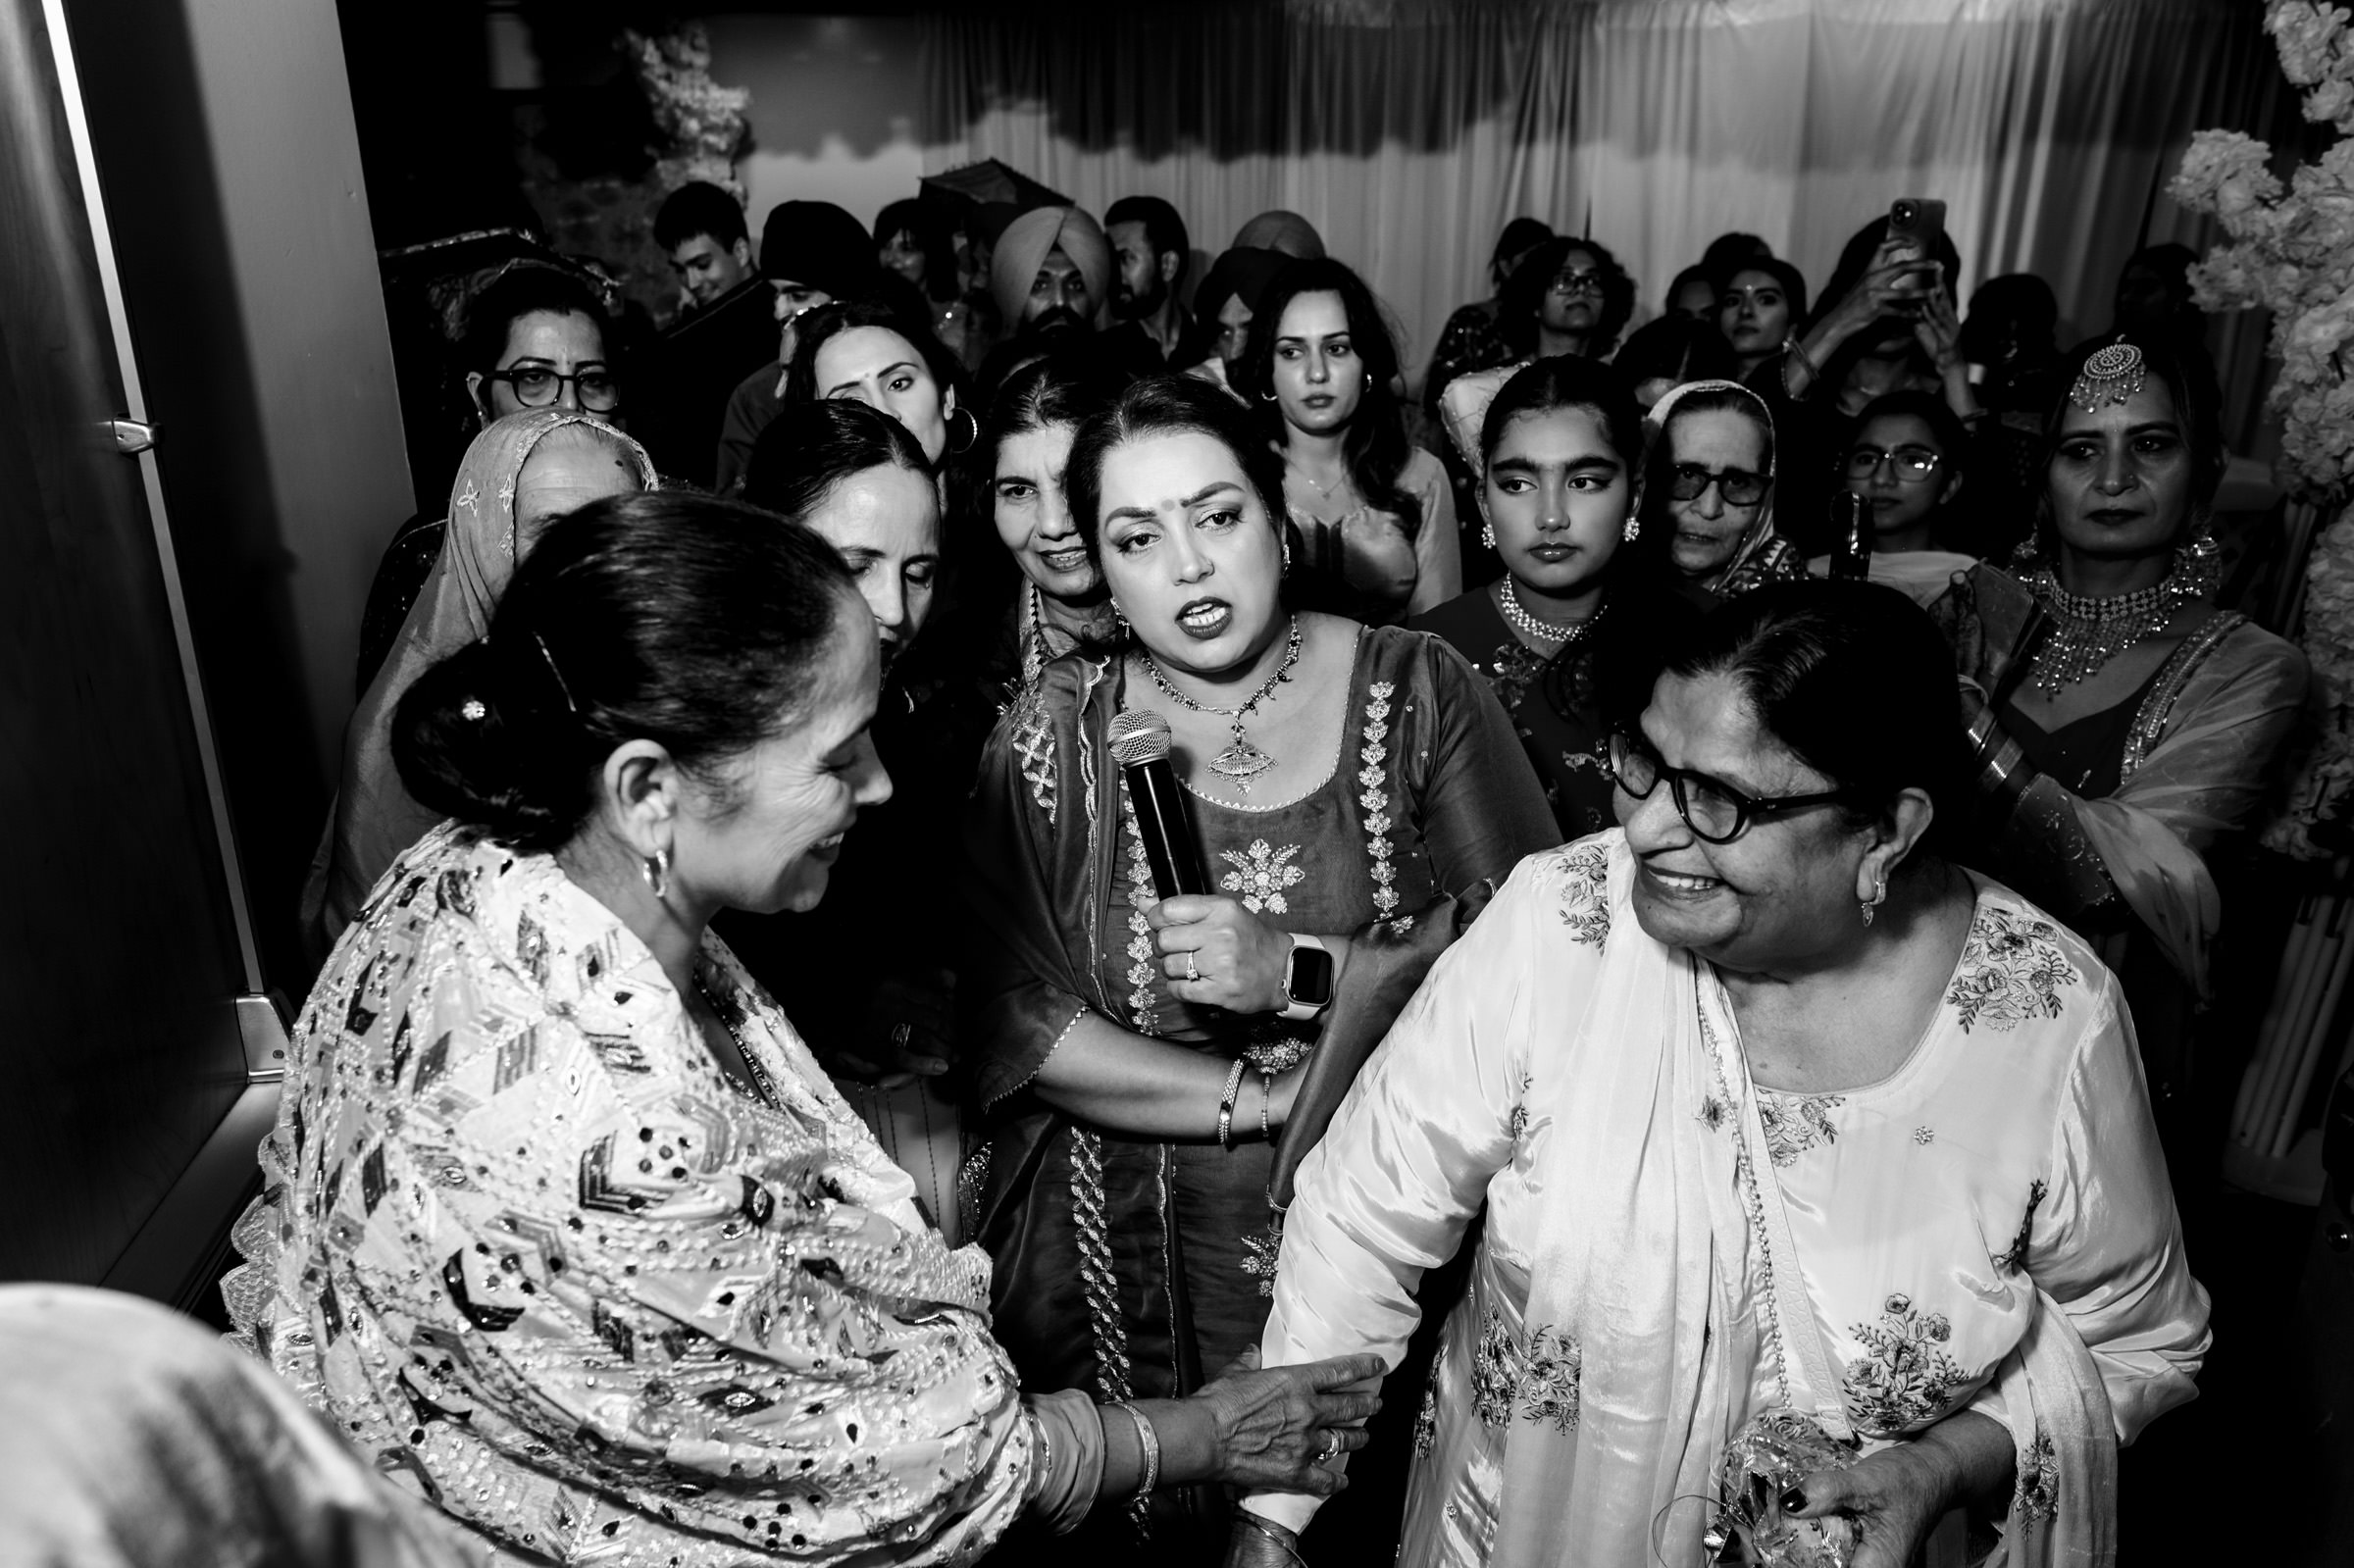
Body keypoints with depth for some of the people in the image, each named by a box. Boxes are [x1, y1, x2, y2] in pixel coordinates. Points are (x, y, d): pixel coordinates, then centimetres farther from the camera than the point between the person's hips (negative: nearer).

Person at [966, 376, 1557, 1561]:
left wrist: (1299, 974, -22)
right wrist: (1262, 1098, -16)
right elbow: (1008, 1019, -10)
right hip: (1131, 1276, 0)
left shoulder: (1415, 688, -4)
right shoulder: (1053, 738, -3)